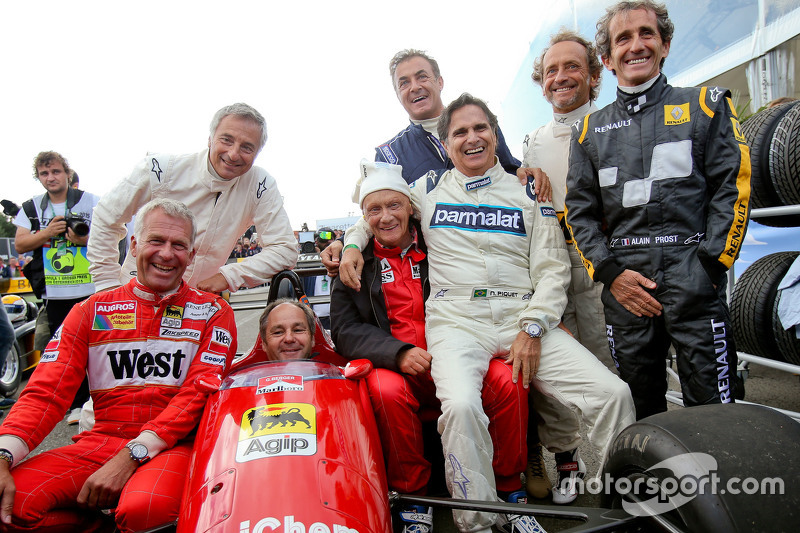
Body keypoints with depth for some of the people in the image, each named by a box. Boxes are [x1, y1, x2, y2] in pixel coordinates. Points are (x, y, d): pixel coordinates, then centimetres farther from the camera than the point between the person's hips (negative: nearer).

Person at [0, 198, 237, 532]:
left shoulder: (213, 313, 3)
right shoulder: (92, 311, 11)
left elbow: (200, 393, -7)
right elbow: (47, 392, 3)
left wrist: (133, 454, -19)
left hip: (173, 444, -2)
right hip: (101, 440, 3)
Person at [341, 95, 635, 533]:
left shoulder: (528, 192, 14)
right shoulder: (429, 190, 14)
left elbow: (553, 268, 8)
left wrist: (532, 328, -6)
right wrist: (352, 243, 8)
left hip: (524, 317, 2)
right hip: (456, 320, -1)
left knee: (612, 393, -15)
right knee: (461, 406, -32)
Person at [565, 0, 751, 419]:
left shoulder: (704, 106, 11)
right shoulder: (590, 130, 15)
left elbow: (732, 187, 3)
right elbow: (579, 211, 9)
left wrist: (709, 265, -8)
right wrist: (610, 272, -3)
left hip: (692, 277, -1)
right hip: (625, 285, 2)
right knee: (638, 411, 12)